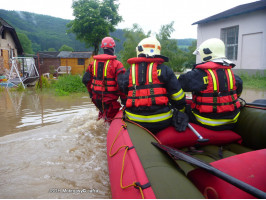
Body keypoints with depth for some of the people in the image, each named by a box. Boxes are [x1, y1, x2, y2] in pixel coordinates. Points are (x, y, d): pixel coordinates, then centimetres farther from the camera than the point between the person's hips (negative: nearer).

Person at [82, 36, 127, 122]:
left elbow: (85, 80, 11)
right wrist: (124, 99, -6)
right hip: (110, 99, -6)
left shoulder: (93, 63, 6)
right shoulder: (116, 64, -12)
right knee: (111, 119, 3)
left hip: (96, 98, 6)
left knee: (102, 112, 30)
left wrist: (91, 93, 23)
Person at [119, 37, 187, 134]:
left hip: (134, 120, 3)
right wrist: (180, 110, 18)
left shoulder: (129, 72, 6)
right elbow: (177, 96, -1)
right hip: (161, 122, -2)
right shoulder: (164, 70, -3)